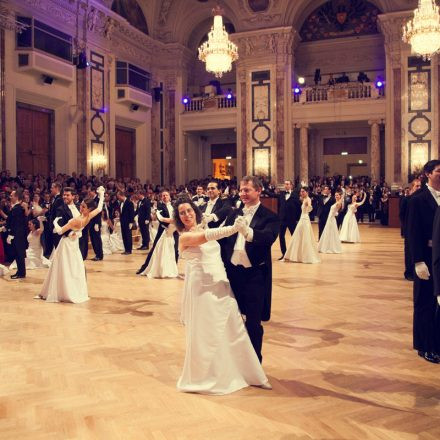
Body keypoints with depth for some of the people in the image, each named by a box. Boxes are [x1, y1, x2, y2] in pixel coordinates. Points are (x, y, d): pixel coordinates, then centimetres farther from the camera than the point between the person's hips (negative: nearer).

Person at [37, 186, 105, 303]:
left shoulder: (76, 220, -31)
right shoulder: (88, 217, -14)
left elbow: (60, 231, -25)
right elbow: (99, 208, 4)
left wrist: (55, 223, -7)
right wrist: (101, 195, 10)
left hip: (66, 244, -7)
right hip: (74, 244, 7)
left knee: (65, 269, 3)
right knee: (74, 269, 16)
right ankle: (76, 292, 23)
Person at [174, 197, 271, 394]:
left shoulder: (205, 230, 14)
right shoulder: (185, 237, -9)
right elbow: (207, 236, -27)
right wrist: (234, 228, -34)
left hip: (221, 285, 6)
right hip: (202, 288, -6)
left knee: (235, 330, 9)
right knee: (206, 334, 3)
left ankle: (248, 373, 21)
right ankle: (205, 377, 22)